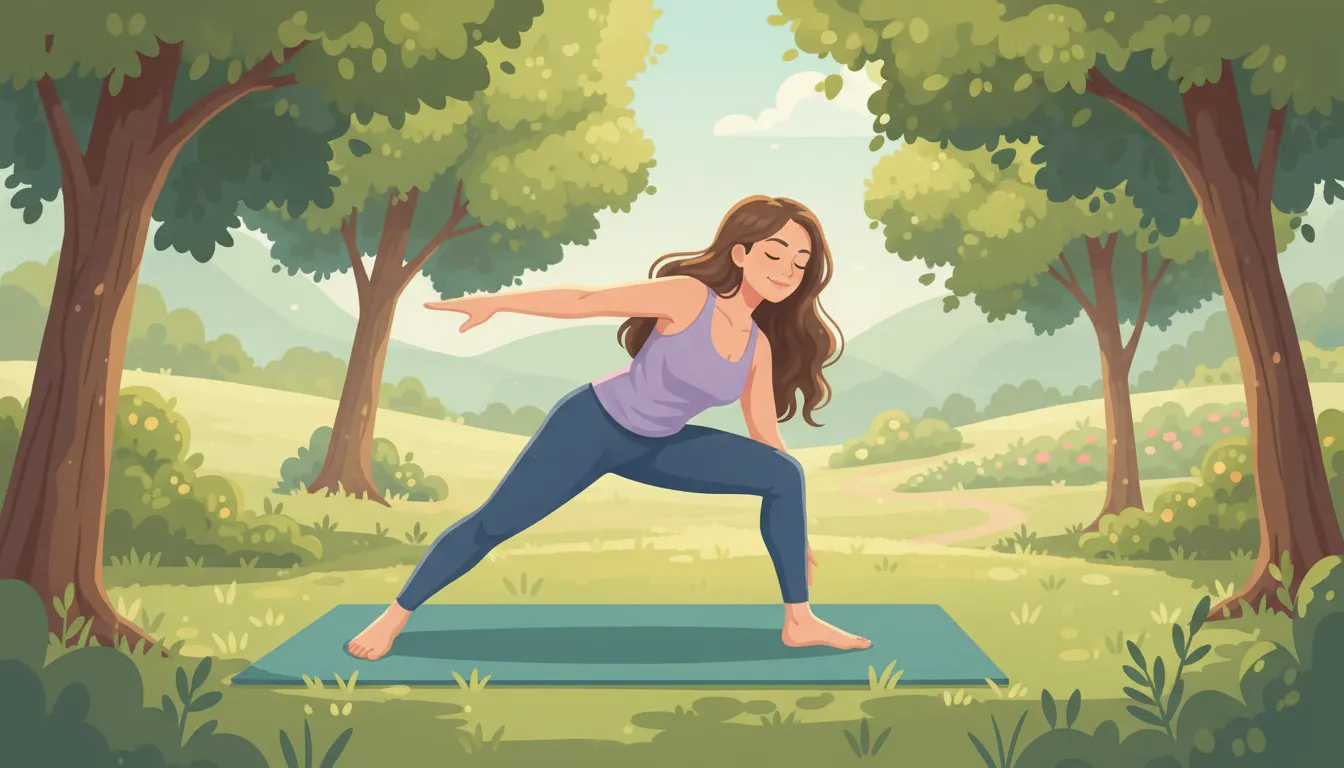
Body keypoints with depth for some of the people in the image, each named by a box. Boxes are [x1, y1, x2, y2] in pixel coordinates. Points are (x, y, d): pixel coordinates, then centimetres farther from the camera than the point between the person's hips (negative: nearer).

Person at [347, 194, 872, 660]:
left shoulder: (760, 346, -4)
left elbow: (767, 438, 4)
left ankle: (799, 622, -1)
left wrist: (795, 534, 8)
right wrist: (495, 302, -21)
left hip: (656, 448, 6)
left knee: (785, 474, -7)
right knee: (493, 524, -4)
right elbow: (587, 300, -20)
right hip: (593, 427, -5)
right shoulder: (688, 296, -22)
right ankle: (393, 617, 19)